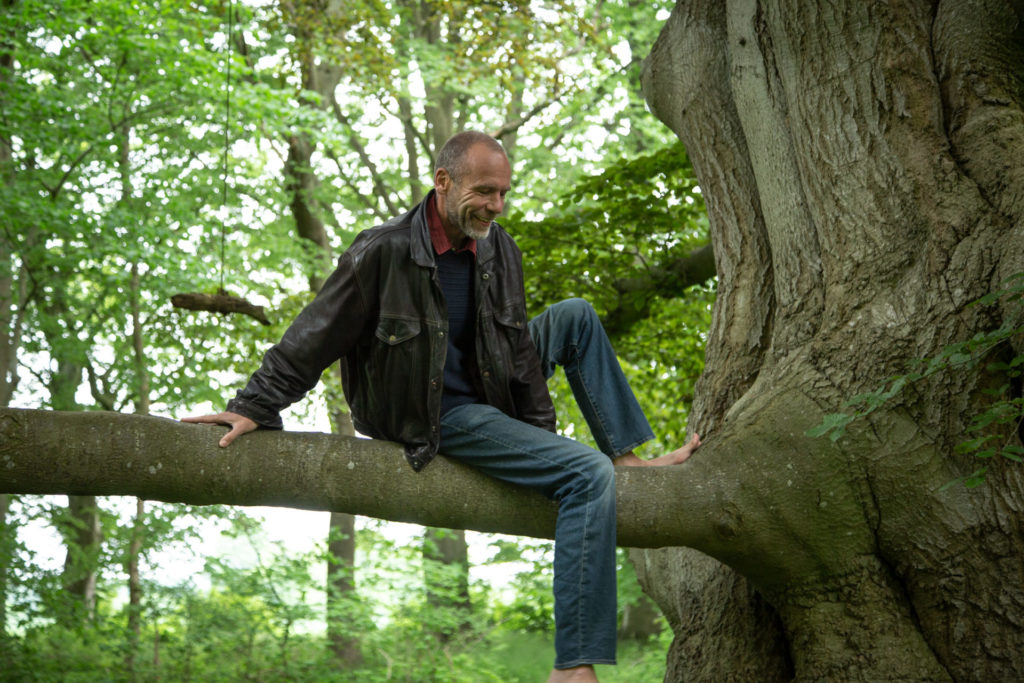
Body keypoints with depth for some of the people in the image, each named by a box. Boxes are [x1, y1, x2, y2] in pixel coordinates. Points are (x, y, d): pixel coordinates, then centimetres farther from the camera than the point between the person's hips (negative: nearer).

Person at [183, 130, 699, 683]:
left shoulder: (499, 250, 0)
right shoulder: (383, 252, -20)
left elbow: (519, 346, 8)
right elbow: (314, 337, -15)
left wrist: (541, 429, 6)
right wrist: (255, 408, -13)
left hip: (492, 395, 7)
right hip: (441, 419, -7)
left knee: (575, 316, 4)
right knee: (588, 476, -22)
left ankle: (628, 456, 10)